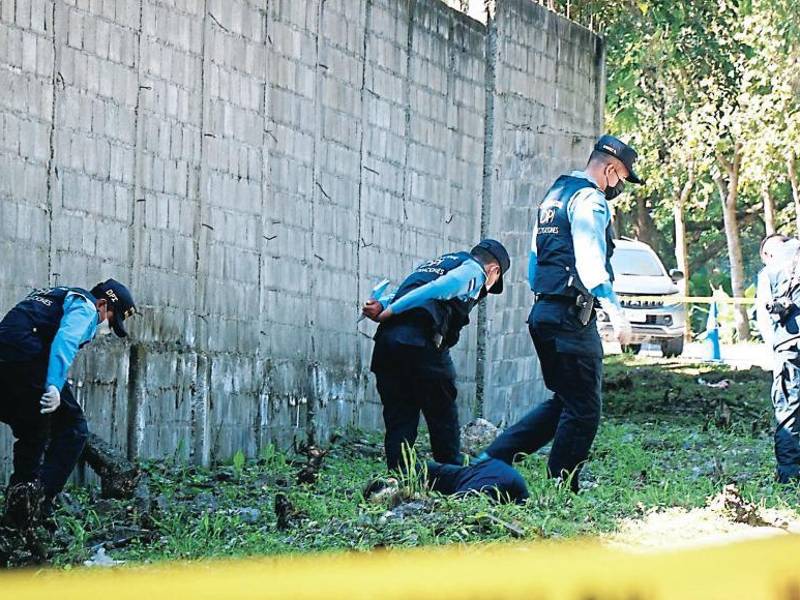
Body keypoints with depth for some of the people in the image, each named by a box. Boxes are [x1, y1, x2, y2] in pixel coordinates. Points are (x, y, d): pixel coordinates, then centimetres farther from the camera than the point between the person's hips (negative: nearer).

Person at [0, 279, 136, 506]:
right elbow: (65, 341, -15)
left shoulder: (59, 296, 32)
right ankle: (41, 500, -8)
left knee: (32, 434, 22)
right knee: (73, 428, 0)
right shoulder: (85, 307, 4)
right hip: (29, 359, -9)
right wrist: (55, 386, -26)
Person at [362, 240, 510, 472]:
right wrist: (389, 312, -7)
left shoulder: (433, 264, 33)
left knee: (398, 422, 8)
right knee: (444, 418, 4)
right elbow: (435, 290, -7)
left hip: (386, 339, 7)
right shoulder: (473, 271, 8)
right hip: (422, 344, -7)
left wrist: (381, 305, 1)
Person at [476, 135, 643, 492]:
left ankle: (493, 458, 10)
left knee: (564, 402, 16)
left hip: (543, 312, 10)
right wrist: (615, 312, -29)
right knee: (584, 409, -4)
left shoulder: (554, 195, 20)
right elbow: (590, 263, -23)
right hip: (571, 317, -10)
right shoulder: (589, 200, -10)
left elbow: (534, 259, 24)